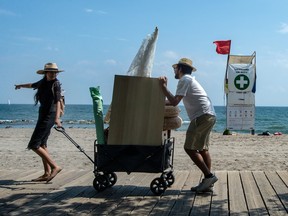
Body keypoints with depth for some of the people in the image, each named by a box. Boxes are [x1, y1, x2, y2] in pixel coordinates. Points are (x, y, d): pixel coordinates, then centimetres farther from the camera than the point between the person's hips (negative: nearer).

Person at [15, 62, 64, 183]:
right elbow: (32, 85, 35)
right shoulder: (43, 82, 13)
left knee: (34, 145, -11)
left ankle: (55, 167, -12)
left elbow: (57, 101, -23)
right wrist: (21, 86, 54)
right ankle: (47, 173, 13)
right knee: (42, 144, 10)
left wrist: (57, 118, -38)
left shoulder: (55, 84, -9)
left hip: (49, 116, -8)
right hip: (43, 115, 8)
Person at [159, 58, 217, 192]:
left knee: (190, 148, -9)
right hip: (210, 116, 10)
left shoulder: (184, 80, -4)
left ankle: (209, 176, -12)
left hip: (202, 116, -10)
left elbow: (174, 102, -14)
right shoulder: (190, 80, 27)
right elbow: (175, 101, 29)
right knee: (203, 149, 11)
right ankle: (208, 183, 11)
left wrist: (163, 87, -5)